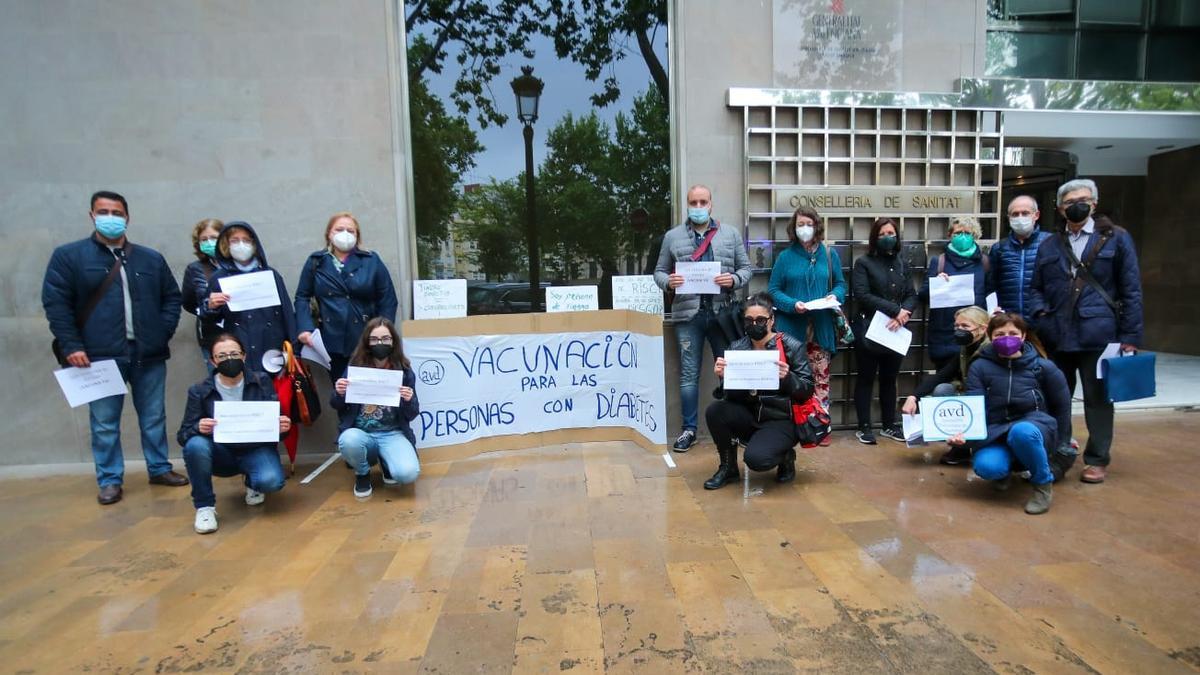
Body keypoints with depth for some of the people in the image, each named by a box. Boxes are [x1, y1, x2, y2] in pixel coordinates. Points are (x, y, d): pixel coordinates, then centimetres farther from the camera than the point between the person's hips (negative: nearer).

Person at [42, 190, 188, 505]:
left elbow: (172, 297, 15)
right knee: (104, 423, 6)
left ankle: (160, 469, 26)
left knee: (154, 417, 12)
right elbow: (55, 303, -2)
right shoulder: (68, 256, 1)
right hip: (100, 356, -2)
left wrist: (164, 331, 1)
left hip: (148, 354, 3)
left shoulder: (152, 259, 9)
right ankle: (110, 481, 18)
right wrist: (71, 346, -9)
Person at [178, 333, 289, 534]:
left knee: (271, 481, -31)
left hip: (256, 449, 0)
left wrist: (282, 427, -26)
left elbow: (277, 421, 0)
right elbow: (182, 436, -4)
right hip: (221, 453, 1)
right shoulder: (199, 391, -4)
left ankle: (252, 483, 11)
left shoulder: (262, 382, -4)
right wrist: (198, 428, -29)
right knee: (195, 445, -33)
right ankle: (204, 507, -11)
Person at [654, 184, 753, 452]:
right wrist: (668, 281, -12)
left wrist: (734, 279, -12)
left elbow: (746, 268, 10)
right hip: (688, 314, 0)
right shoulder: (672, 236, 9)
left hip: (722, 313, 1)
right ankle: (689, 429, 16)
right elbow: (659, 271, 11)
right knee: (689, 374, 5)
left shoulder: (731, 234, 10)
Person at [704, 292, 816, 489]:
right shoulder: (737, 348, 1)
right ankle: (728, 467, 0)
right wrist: (723, 376, -22)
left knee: (756, 459, -29)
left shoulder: (792, 347, -6)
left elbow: (808, 390, -7)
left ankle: (786, 457, 9)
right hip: (749, 417, 4)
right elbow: (727, 395, 0)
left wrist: (787, 377, -26)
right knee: (714, 411, -24)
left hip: (782, 420, -4)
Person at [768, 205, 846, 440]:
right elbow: (773, 290, -1)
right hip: (792, 328, -2)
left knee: (821, 377, 6)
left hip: (821, 328, 2)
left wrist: (835, 296, -8)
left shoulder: (830, 255, 8)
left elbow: (840, 283, 14)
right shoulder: (785, 257, 0)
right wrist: (792, 304, -17)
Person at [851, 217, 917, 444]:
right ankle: (864, 427, 10)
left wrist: (904, 314, -15)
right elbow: (862, 295, -14)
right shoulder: (863, 263, -3)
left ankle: (889, 425, 23)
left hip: (895, 331, 5)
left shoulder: (903, 264, 13)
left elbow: (912, 295, 5)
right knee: (866, 378, 3)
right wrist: (895, 310, -18)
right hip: (869, 330, -4)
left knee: (889, 379, 13)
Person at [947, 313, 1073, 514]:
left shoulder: (1043, 366, -1)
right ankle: (1005, 468, 9)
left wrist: (1057, 444, 13)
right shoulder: (980, 367, -1)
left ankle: (1043, 484, -11)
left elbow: (1062, 405, 10)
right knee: (986, 467, -32)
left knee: (1022, 432, -39)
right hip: (996, 430, 1)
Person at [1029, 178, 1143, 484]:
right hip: (1057, 336, 3)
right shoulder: (1049, 245, 12)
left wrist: (1130, 336, -6)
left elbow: (1131, 290, 0)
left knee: (1097, 398, 6)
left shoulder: (1116, 238, 4)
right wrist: (1041, 313, -4)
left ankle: (1097, 459, 18)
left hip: (1099, 334, -3)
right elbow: (1035, 287, 16)